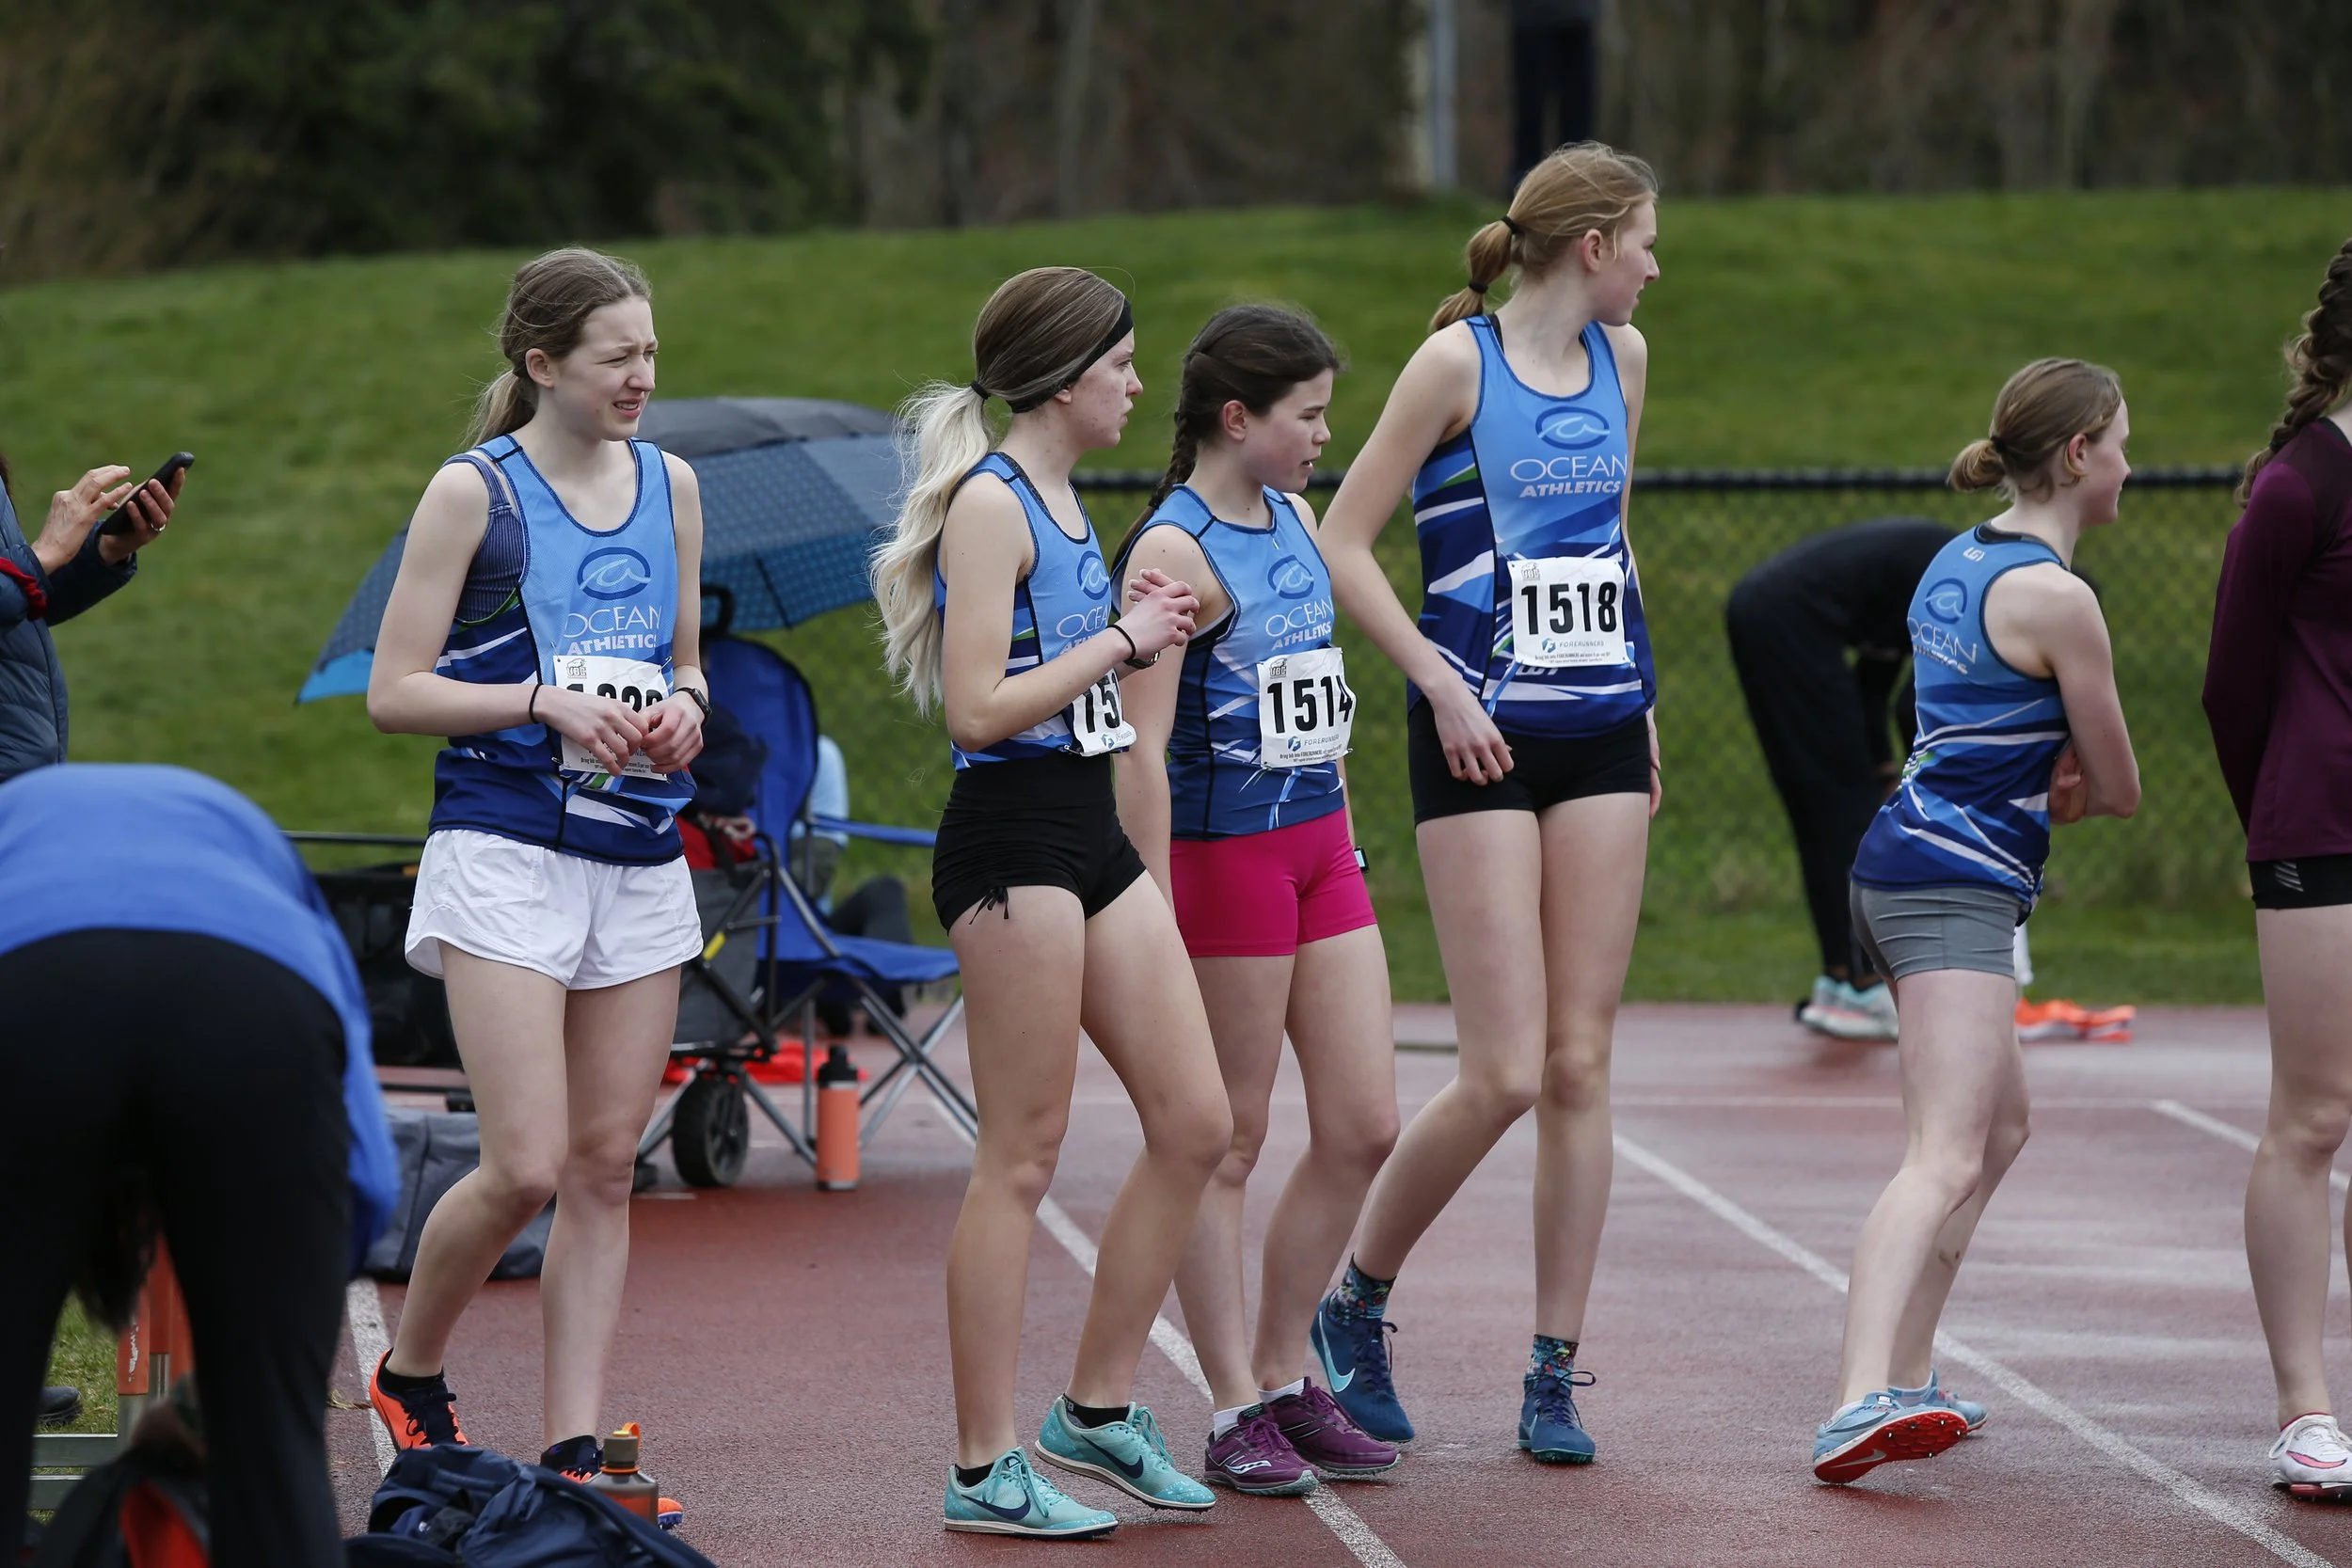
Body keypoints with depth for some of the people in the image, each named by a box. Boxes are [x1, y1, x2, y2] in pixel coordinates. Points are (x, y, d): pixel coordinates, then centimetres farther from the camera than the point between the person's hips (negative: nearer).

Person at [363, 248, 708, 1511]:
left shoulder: (671, 485, 11)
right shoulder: (475, 491, -5)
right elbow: (395, 693, -5)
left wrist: (683, 707, -1)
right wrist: (546, 703, -16)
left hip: (640, 859, 6)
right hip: (506, 849, -5)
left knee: (606, 1169, 2)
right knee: (527, 1167, -12)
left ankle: (572, 1453, 6)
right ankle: (409, 1374, 14)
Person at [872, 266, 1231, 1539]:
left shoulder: (1055, 499, 15)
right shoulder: (988, 504, -13)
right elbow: (981, 706, -20)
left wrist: (1141, 632, 9)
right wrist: (1122, 640, -15)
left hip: (1089, 836, 9)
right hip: (1010, 842, -9)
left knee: (1194, 1123, 8)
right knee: (1021, 1158, -5)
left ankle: (1099, 1408, 18)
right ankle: (986, 1470, 2)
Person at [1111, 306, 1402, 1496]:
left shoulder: (1293, 519, 11)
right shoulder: (1176, 549, -14)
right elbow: (1139, 749, -18)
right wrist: (1159, 918, -20)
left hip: (1319, 848, 8)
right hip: (1225, 853, -8)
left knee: (1363, 1128, 6)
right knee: (1227, 1145, 1)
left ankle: (1284, 1380, 18)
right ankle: (1236, 1414, 7)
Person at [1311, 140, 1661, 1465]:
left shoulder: (1622, 358, 11)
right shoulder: (1459, 362, -8)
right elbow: (1344, 545, -8)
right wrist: (1440, 684, -14)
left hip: (1602, 737, 6)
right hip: (1484, 740, -6)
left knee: (1582, 1063, 2)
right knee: (1506, 1072, -10)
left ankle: (1556, 1376, 6)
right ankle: (1358, 1301, 12)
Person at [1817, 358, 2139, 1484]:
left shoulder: (1957, 564, 14)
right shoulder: (2055, 596, -13)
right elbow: (2119, 790, -6)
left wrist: (2042, 788, 5)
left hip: (1902, 863, 10)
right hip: (1958, 890, -10)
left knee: (1999, 1128, 25)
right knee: (1946, 1161, -22)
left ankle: (1905, 1379, 29)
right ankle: (1859, 1407, -40)